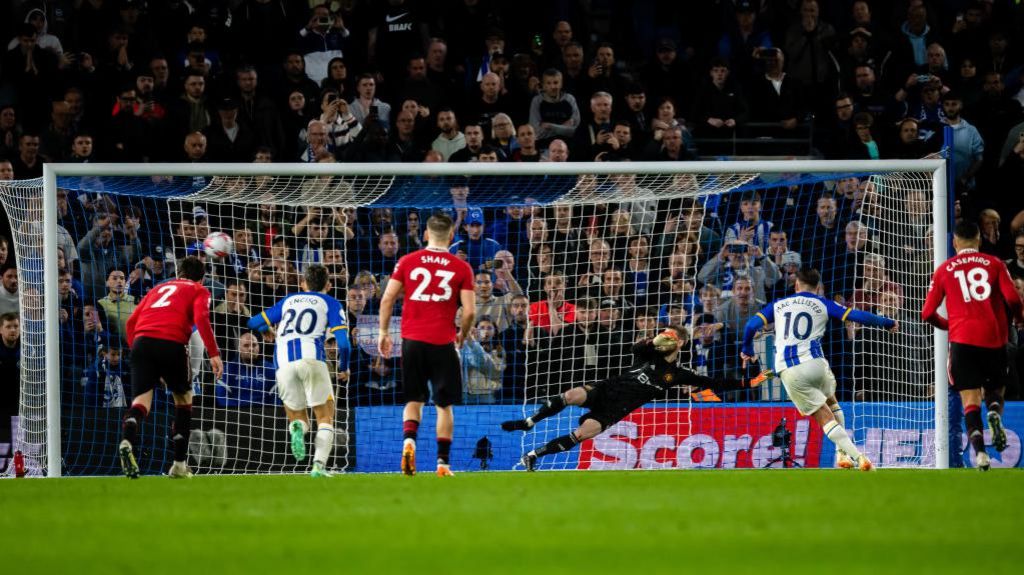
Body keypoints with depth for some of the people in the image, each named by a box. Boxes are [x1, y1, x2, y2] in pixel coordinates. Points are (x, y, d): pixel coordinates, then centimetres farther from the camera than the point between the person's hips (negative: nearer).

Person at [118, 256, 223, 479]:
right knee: (183, 398, 19)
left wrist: (135, 348, 28)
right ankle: (179, 465, 18)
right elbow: (201, 318, -1)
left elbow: (132, 321, 23)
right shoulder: (199, 291, 19)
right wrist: (214, 354, -4)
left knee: (141, 400, -5)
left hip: (142, 341, 3)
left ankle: (127, 441, -39)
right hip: (171, 342, -3)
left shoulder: (158, 289, 32)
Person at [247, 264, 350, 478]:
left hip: (283, 363, 3)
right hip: (311, 357, -3)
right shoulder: (330, 303, 16)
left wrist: (268, 330, 54)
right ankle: (319, 465, -16)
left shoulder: (289, 300, 26)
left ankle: (297, 429, -21)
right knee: (325, 418, 7)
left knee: (298, 418, 17)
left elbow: (254, 322, 31)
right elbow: (343, 342, 4)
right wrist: (343, 368, 22)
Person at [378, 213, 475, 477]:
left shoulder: (407, 262, 3)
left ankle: (409, 440, -13)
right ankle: (443, 462, 6)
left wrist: (383, 332, 10)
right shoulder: (461, 268, -1)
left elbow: (387, 299, 0)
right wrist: (462, 336, 12)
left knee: (414, 400, 14)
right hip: (443, 343, -2)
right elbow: (469, 311, -5)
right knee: (444, 405, 9)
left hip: (412, 340, 2)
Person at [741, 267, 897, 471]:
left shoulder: (778, 305, 16)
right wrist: (888, 323, 18)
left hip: (788, 370, 0)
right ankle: (843, 453, 17)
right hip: (814, 362, 0)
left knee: (824, 417, 0)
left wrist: (747, 351, 25)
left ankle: (855, 455, -14)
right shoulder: (823, 304, 11)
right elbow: (857, 316, 5)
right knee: (831, 403, 27)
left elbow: (751, 325, 8)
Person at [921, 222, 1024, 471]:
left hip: (962, 339, -1)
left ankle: (979, 450, -22)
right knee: (995, 392, 19)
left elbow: (928, 313, 9)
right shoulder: (994, 264, 7)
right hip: (994, 338, 1)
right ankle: (995, 414, -16)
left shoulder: (944, 270, 9)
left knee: (971, 400, -1)